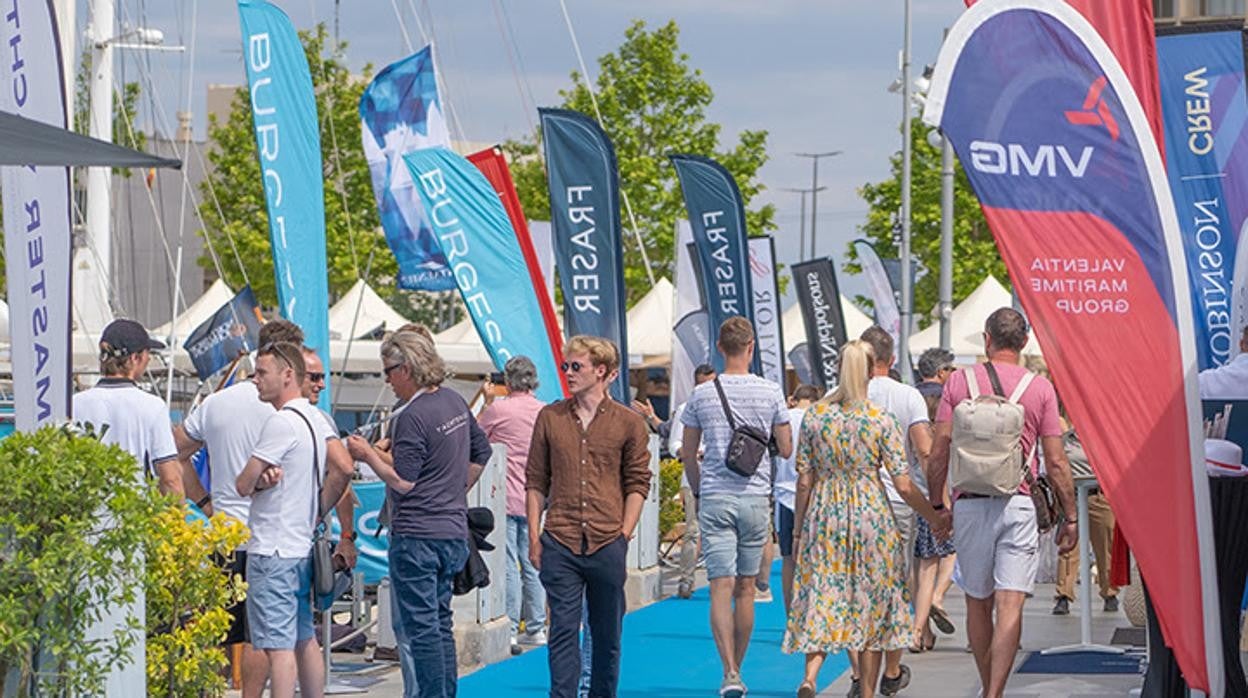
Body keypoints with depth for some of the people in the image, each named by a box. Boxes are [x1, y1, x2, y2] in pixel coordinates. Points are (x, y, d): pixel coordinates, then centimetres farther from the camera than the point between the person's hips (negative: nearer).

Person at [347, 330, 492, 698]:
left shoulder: (413, 418, -17)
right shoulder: (455, 402, 9)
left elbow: (403, 484, -17)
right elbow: (481, 452, 22)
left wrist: (368, 455, -6)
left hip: (417, 535, -9)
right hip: (454, 530, 9)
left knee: (421, 626, -4)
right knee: (440, 620, 15)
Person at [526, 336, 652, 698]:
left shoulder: (628, 423, 2)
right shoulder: (550, 417, 7)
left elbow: (637, 484, 4)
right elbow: (536, 481, 10)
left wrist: (624, 535, -5)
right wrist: (534, 536, 3)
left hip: (608, 544, 0)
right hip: (560, 545, 0)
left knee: (607, 634, 9)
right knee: (563, 631, -4)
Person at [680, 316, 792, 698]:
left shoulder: (702, 394, -1)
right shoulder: (771, 393, -2)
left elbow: (688, 454, 5)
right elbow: (786, 450, 2)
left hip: (715, 499, -1)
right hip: (756, 498, 1)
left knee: (721, 587, -5)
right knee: (745, 588, 11)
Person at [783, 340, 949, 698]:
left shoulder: (814, 415, -1)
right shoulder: (881, 419, -7)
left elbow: (804, 481, 1)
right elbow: (904, 486, -7)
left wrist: (799, 530, 11)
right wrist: (935, 518, 7)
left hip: (825, 515, 2)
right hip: (872, 516, -2)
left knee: (822, 598, 7)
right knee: (871, 606, 9)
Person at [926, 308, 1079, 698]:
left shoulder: (959, 381, 5)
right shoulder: (1040, 388, 2)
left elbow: (940, 451, 1)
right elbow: (1055, 462, 1)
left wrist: (936, 505, 10)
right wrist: (1070, 517, 8)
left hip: (969, 503, 2)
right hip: (1019, 504, -1)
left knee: (977, 603, 14)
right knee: (1010, 605, -6)